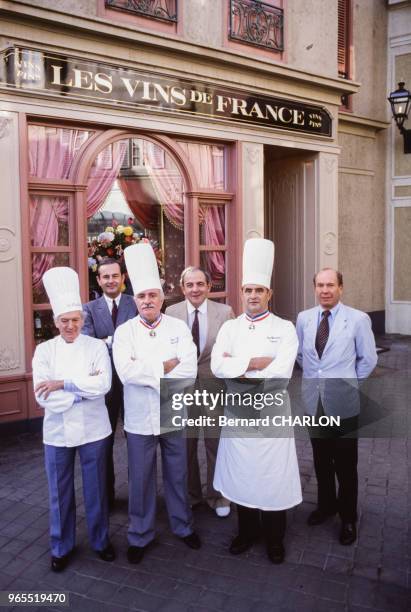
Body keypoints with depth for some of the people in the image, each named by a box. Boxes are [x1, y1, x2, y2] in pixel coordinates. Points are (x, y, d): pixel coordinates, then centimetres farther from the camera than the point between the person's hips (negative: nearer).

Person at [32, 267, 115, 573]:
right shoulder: (44, 351, -3)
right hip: (57, 432, 1)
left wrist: (63, 384, -19)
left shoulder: (97, 346, -5)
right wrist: (84, 389, -18)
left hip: (93, 429, -1)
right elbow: (44, 396, -13)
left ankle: (101, 540, 36)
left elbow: (103, 385, -18)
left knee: (96, 489, 14)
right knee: (60, 493, 15)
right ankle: (61, 547, 36)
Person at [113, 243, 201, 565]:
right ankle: (140, 535, 33)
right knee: (141, 480, 13)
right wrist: (166, 365, -18)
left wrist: (148, 374, -18)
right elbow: (126, 372, -19)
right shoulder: (124, 332, -4)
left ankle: (183, 526, 39)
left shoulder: (179, 328, -3)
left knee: (177, 476, 17)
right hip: (139, 418, 0)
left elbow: (189, 370, -15)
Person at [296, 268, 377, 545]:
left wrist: (348, 382, 5)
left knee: (346, 465, 8)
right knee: (321, 461, 19)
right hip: (313, 401, 4)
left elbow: (369, 359, -2)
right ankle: (326, 505, 40)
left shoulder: (358, 319, -12)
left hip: (343, 403, -3)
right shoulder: (304, 318, 1)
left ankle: (348, 519, 28)